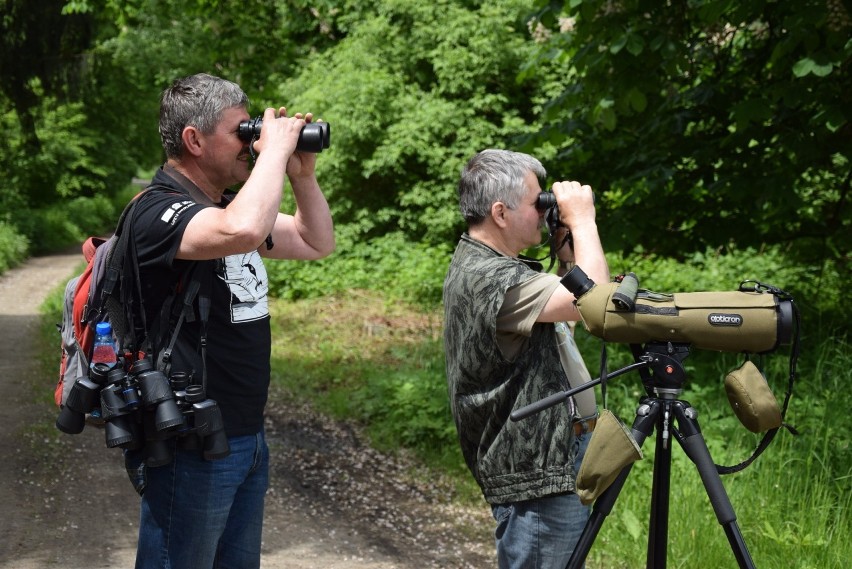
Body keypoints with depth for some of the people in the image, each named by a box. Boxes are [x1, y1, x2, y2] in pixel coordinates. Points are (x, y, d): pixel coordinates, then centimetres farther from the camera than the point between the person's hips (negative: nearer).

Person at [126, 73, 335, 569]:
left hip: (248, 435, 9)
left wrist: (302, 173, 5)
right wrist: (276, 146, -25)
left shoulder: (231, 205, 10)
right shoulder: (158, 209, -19)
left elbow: (317, 243, 20)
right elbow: (243, 232, -39)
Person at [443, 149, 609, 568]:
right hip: (538, 475, -11)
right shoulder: (488, 278, -22)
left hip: (553, 459, 11)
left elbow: (565, 305, 22)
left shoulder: (486, 266, 11)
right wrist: (581, 219, -15)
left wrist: (565, 249, 9)